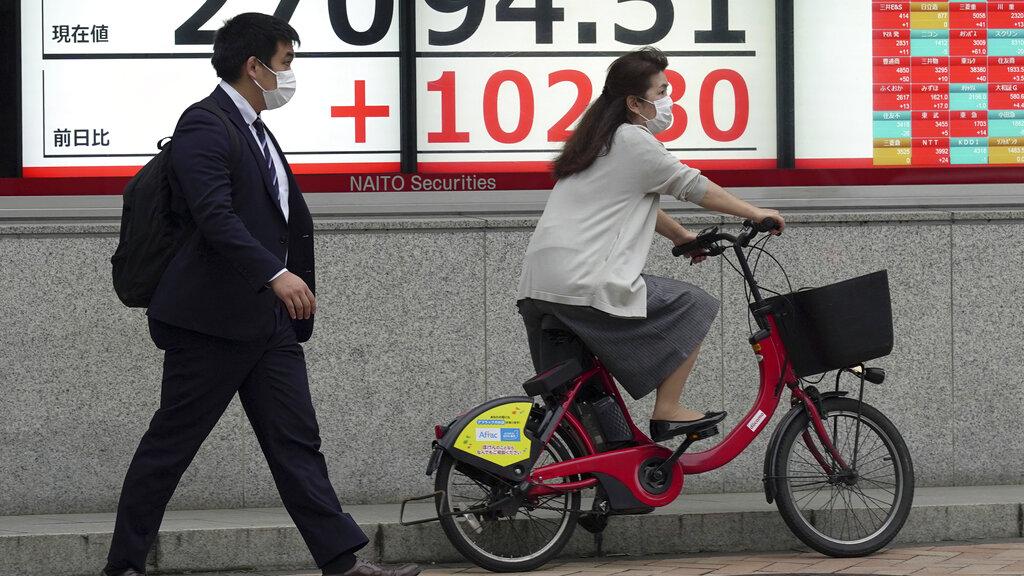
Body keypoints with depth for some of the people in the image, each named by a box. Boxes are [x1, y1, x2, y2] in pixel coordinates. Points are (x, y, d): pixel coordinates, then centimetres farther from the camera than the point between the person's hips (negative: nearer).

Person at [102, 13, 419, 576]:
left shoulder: (255, 132, 18)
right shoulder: (203, 127, -12)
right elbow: (215, 216, -24)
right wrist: (275, 273, -31)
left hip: (269, 322, 9)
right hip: (211, 320, -9)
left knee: (297, 444, 4)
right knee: (169, 446, 0)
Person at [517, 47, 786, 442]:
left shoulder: (600, 140, 21)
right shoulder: (634, 142, -7)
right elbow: (695, 188, 0)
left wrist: (681, 235, 37)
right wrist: (756, 214, 11)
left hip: (537, 287, 9)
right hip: (584, 287, -9)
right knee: (694, 306, 3)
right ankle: (667, 413, 3)